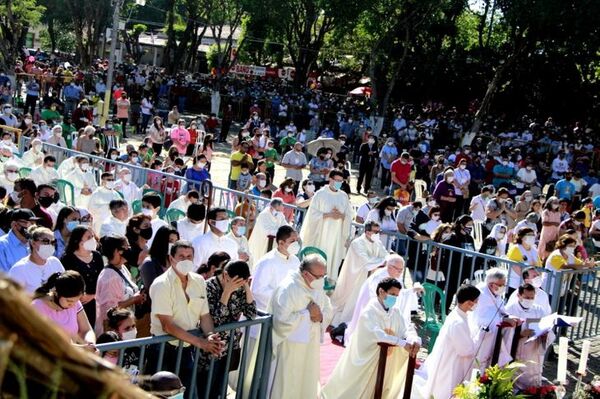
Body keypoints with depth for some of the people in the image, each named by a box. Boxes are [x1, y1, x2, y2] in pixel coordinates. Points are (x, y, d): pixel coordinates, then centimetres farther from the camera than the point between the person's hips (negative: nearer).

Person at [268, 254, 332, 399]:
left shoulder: (317, 287, 1)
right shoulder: (287, 289, -24)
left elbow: (328, 309, 10)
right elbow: (282, 322, -30)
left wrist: (321, 316, -13)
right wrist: (307, 313, -23)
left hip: (311, 346, 7)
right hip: (289, 348, -7)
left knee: (307, 385, 19)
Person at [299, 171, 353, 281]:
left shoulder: (344, 196, 7)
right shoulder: (320, 194, -4)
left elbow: (349, 215, 8)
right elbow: (313, 213, -8)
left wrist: (341, 215, -13)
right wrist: (329, 214, -16)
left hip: (336, 233, 3)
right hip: (321, 232, -3)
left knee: (333, 256, 4)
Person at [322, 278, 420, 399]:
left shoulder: (396, 312, -2)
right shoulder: (369, 312, -22)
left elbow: (405, 331, -5)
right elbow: (378, 335, -34)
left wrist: (414, 340, -28)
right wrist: (403, 343, -38)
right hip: (365, 359, -5)